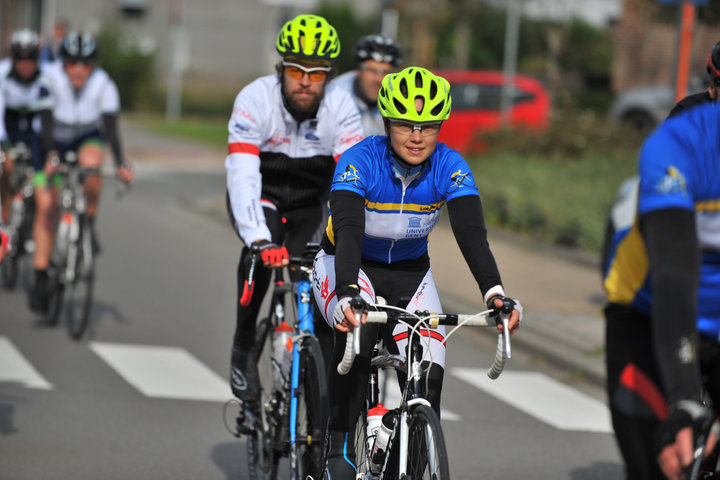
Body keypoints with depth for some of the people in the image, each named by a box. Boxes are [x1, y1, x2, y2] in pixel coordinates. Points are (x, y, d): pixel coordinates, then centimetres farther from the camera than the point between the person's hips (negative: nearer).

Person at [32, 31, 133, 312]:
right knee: (45, 206, -9)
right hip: (55, 141, 0)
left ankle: (90, 223, -13)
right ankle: (41, 280, -1)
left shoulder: (104, 85, -24)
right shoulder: (50, 77, -28)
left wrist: (120, 164, -40)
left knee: (91, 162, -36)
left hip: (87, 137, 0)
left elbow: (110, 127, -27)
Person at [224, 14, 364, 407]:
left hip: (311, 200, 3)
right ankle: (243, 348, -13)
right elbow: (242, 175, -38)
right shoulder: (255, 100, -28)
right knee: (261, 250, -31)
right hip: (262, 193, -2)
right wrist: (258, 239, -51)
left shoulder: (341, 108, -23)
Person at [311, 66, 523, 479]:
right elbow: (348, 231, -40)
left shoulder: (450, 168, -19)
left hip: (410, 272, 3)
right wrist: (348, 293, -57)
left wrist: (495, 293, -47)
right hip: (349, 266, -3)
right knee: (357, 330, -35)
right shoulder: (360, 162, -27)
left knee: (428, 378, -14)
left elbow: (472, 234, -30)